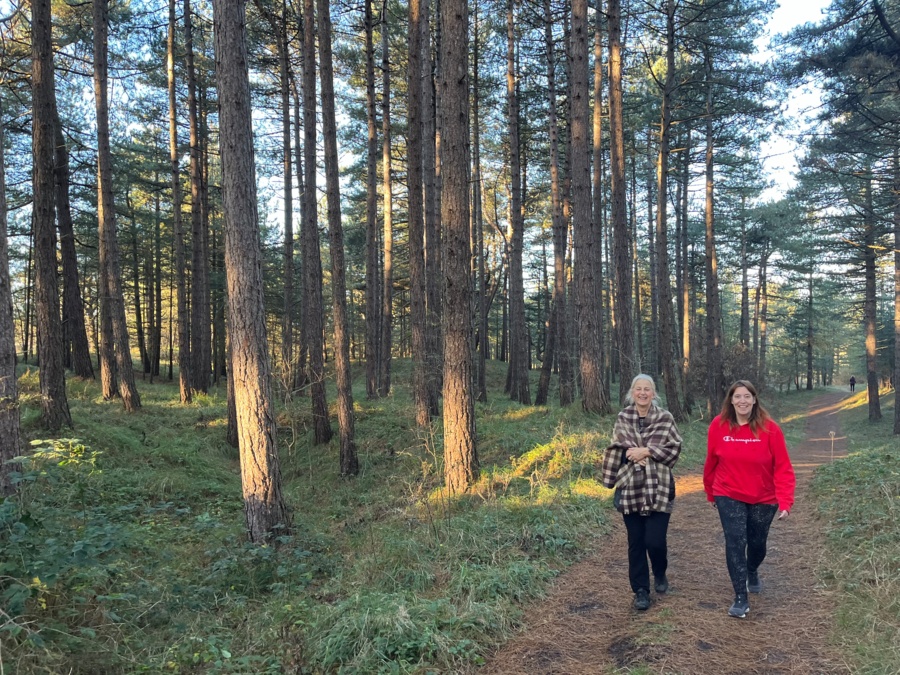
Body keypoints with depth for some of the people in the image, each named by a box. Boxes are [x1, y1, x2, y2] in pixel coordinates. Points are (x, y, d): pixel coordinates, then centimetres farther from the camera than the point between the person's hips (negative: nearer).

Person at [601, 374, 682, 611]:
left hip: (658, 489, -2)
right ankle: (640, 590, 23)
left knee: (655, 540, -6)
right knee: (636, 543, 8)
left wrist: (646, 451, -15)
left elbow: (674, 449, -6)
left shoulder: (665, 418, -1)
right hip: (630, 489, 2)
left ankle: (660, 574, 27)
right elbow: (615, 449, 2)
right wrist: (631, 454, -16)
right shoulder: (622, 419, 4)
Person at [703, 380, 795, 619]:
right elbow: (711, 462, 1)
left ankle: (752, 572, 50)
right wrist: (710, 493, 11)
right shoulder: (718, 426, -11)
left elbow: (783, 467, -13)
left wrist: (785, 501, -21)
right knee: (735, 543, -10)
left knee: (757, 543, 16)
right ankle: (740, 598, 3)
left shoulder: (769, 428, -15)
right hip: (729, 496, 0)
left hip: (764, 499, 1)